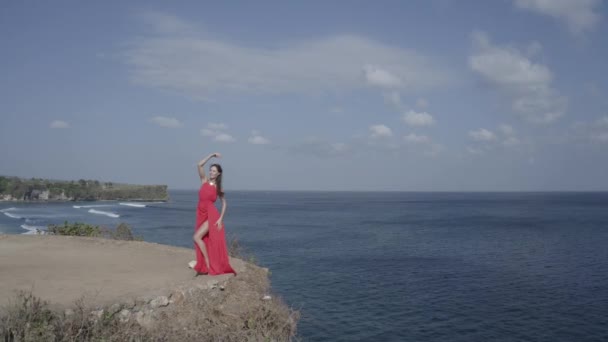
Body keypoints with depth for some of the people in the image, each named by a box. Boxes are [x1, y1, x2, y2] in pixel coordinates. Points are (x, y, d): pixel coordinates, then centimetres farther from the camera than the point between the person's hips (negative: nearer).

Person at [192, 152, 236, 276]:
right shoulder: (204, 180, 6)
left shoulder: (218, 187, -1)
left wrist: (221, 218, -5)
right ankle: (205, 267, 16)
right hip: (201, 214, 5)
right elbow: (200, 165, -5)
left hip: (211, 215, -4)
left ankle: (208, 265, -5)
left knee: (197, 237, -15)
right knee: (204, 241, 7)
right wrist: (212, 155, -5)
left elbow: (224, 203, 4)